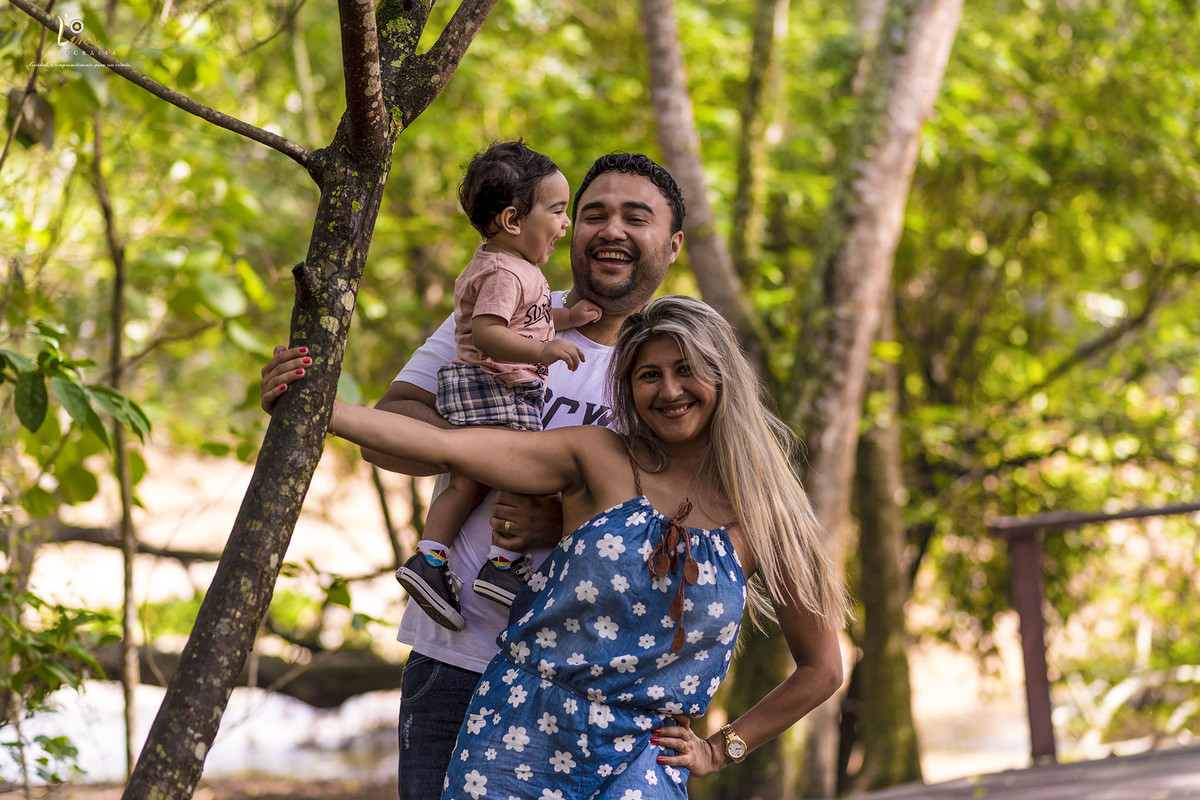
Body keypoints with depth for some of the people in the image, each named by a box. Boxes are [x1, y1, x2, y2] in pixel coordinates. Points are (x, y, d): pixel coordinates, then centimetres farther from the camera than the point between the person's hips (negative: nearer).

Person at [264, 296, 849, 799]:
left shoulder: (761, 512, 3)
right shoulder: (598, 459, 1)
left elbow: (822, 669, 12)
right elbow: (447, 446, -8)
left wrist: (720, 749, 10)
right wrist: (312, 409, -16)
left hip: (639, 751, 0)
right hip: (525, 724, 0)